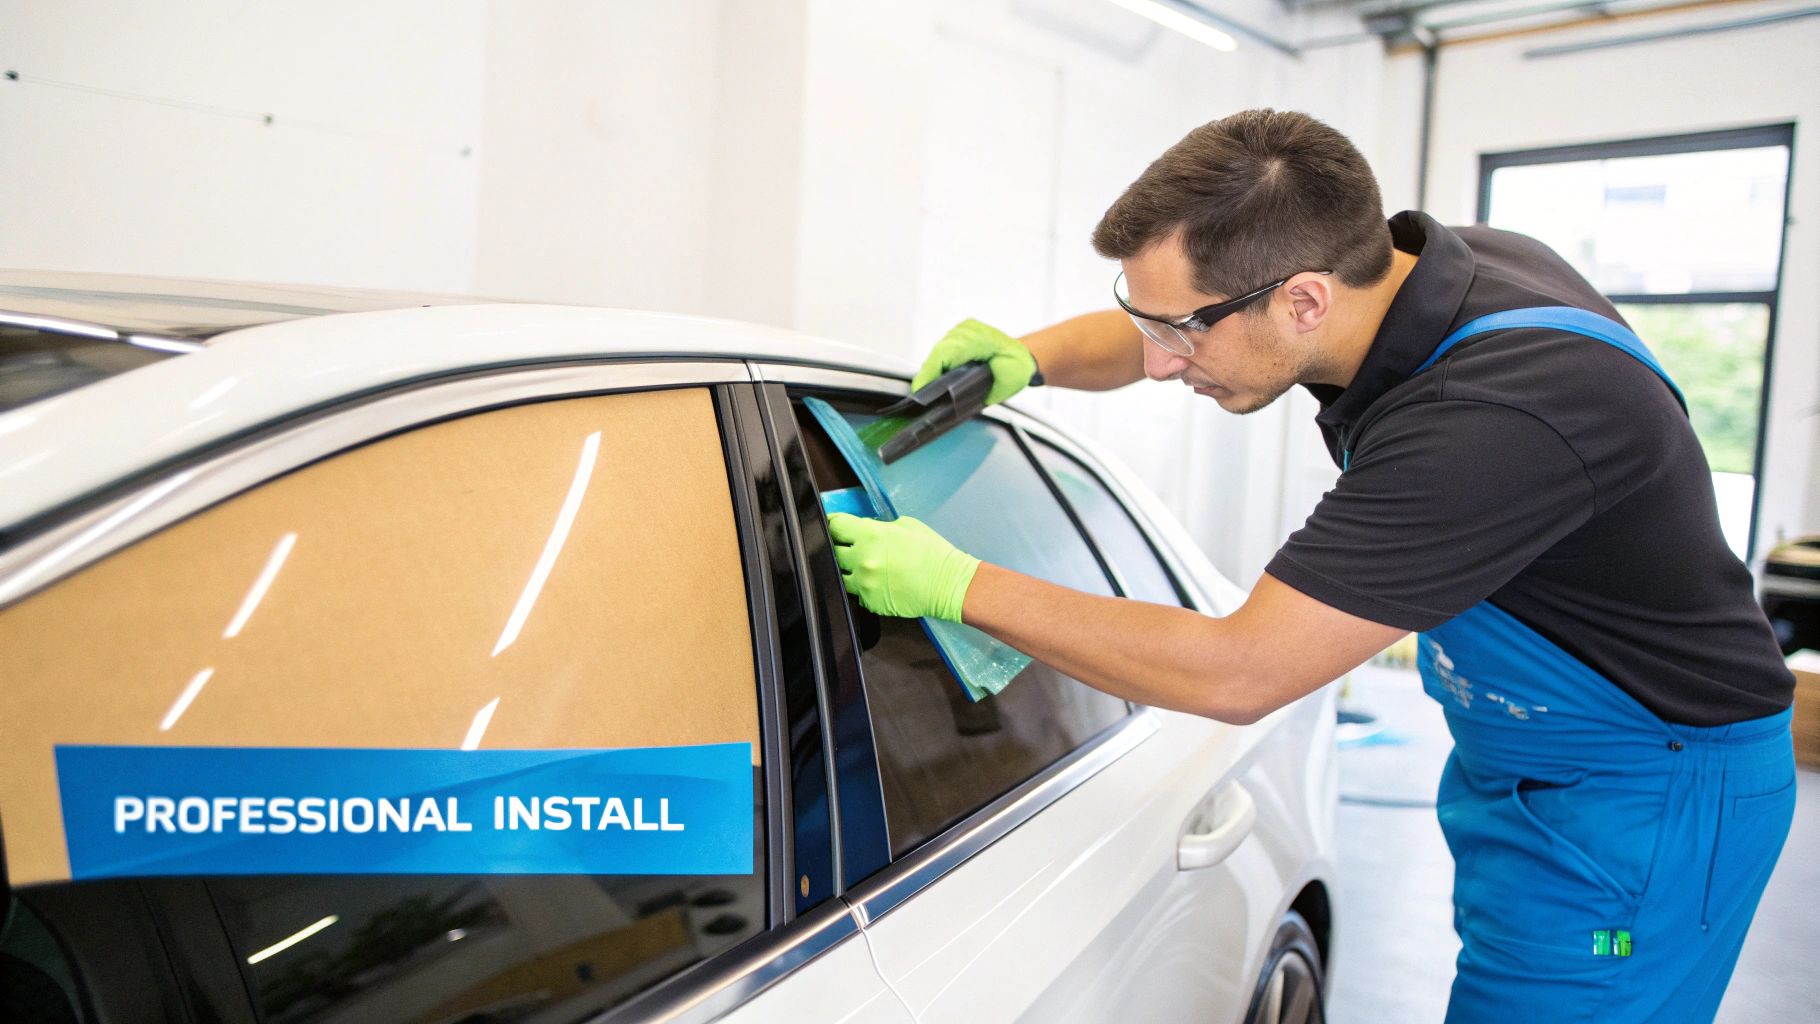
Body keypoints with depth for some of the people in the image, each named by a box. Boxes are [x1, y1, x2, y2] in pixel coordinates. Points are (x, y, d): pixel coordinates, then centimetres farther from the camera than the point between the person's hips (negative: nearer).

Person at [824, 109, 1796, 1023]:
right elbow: (1150, 334, 7)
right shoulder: (1390, 268, -11)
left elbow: (1237, 675, -32)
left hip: (1639, 795, -8)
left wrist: (957, 585, -26)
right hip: (1510, 752, 8)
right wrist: (1027, 355, -15)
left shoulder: (1494, 417, -37)